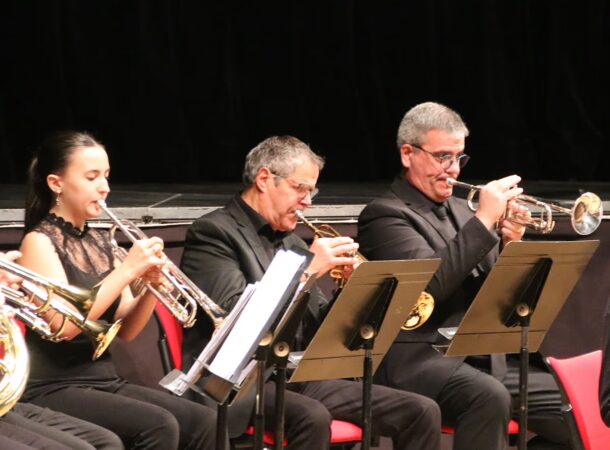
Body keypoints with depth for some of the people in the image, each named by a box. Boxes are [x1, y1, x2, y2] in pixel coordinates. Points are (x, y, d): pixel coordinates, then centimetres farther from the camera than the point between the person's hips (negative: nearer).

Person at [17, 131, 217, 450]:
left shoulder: (99, 242, 13)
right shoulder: (39, 242, -7)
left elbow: (125, 330, 12)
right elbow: (65, 324, -21)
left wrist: (151, 287, -7)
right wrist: (127, 271, -19)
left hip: (105, 381, 7)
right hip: (54, 390, -7)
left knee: (204, 423, -15)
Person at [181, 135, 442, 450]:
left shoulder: (291, 241, 19)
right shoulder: (214, 232, -4)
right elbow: (233, 312, -20)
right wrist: (306, 268, -15)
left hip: (299, 376, 8)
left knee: (421, 412, -7)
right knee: (312, 417, -39)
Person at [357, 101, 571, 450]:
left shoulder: (459, 211, 20)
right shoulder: (385, 215, -3)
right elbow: (429, 283, -20)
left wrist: (509, 245, -1)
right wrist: (484, 220, -19)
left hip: (484, 359, 8)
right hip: (420, 360, -8)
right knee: (489, 397, -36)